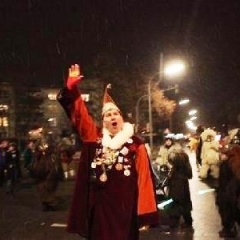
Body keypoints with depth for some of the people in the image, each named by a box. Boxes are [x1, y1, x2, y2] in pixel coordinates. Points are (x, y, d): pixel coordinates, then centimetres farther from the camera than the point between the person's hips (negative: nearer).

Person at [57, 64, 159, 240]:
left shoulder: (135, 143, -3)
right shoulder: (95, 137, 5)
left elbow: (144, 176, -6)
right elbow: (79, 114, 5)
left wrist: (145, 212, -10)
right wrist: (72, 86, -5)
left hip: (125, 207, -2)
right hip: (100, 206, 2)